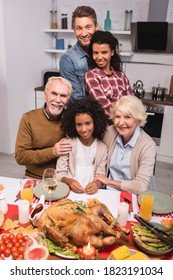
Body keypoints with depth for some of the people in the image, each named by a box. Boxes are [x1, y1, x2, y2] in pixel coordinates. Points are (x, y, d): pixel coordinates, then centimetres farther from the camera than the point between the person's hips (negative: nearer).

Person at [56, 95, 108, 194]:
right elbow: (60, 173, -1)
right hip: (69, 189, -2)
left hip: (91, 192, 2)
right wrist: (69, 181, -21)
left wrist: (97, 183, -17)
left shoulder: (102, 148, 5)